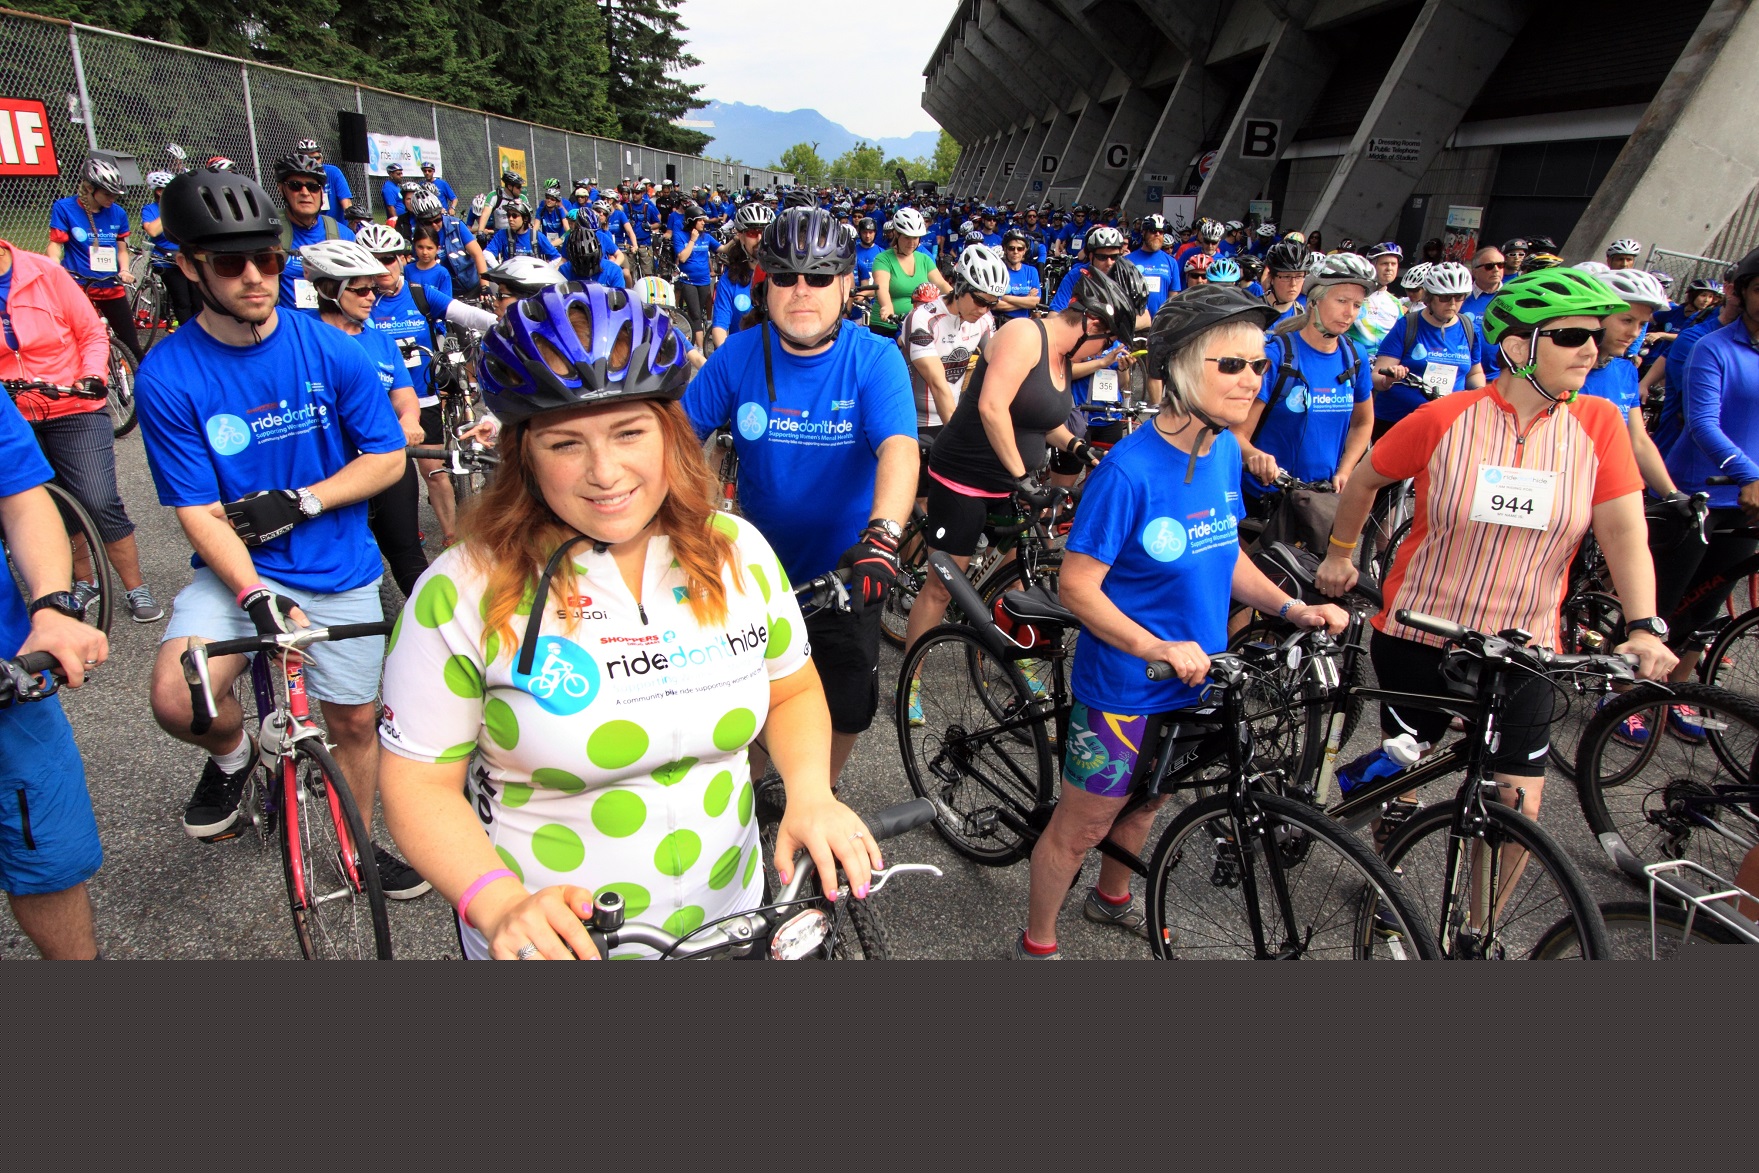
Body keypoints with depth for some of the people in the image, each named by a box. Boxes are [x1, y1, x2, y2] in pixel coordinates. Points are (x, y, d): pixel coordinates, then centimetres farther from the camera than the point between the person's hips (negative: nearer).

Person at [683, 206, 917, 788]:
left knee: (847, 710, 14)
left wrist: (883, 535, -48)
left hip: (845, 573, -1)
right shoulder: (738, 354, -8)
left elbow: (899, 448, -30)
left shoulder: (875, 358, -15)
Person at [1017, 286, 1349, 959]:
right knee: (1083, 823, 9)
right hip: (1123, 687, -7)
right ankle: (1036, 943, 32)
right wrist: (1159, 648, -30)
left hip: (1190, 679, 7)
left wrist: (1292, 609, -1)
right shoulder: (1130, 468, -24)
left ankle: (1112, 899, 53)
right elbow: (1077, 586, -22)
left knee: (1143, 802, 26)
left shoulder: (1225, 452, -1)